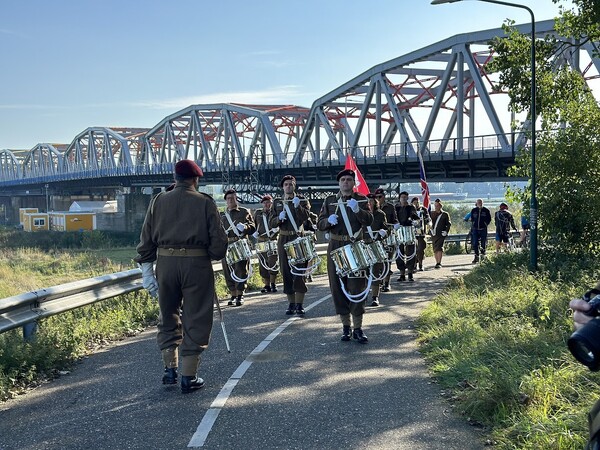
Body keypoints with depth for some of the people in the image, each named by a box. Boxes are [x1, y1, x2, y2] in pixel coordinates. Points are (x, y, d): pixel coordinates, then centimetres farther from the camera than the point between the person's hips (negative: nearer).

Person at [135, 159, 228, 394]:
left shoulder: (158, 201, 8)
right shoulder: (205, 203, 0)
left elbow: (146, 239, 6)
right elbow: (219, 242, -4)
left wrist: (146, 269, 10)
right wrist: (212, 255, 16)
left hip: (165, 263, 3)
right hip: (197, 264, -3)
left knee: (168, 317, 18)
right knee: (195, 321, 5)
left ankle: (170, 369, 20)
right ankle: (188, 377, 8)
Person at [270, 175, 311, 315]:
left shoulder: (302, 200, 3)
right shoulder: (277, 202, 11)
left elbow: (304, 217, -12)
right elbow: (271, 223, 7)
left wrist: (297, 206, -27)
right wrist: (279, 218, -13)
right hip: (283, 239, 3)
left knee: (299, 271, -6)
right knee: (286, 272, 4)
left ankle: (299, 305, -3)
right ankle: (291, 304, 12)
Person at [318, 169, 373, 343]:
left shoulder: (361, 199, 6)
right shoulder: (330, 201, 10)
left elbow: (369, 221, -8)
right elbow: (320, 224, 7)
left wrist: (357, 210, -25)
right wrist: (329, 221, -15)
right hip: (335, 247, 2)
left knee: (356, 287, -5)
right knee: (338, 288, 4)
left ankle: (358, 328, -1)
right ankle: (345, 325, 14)